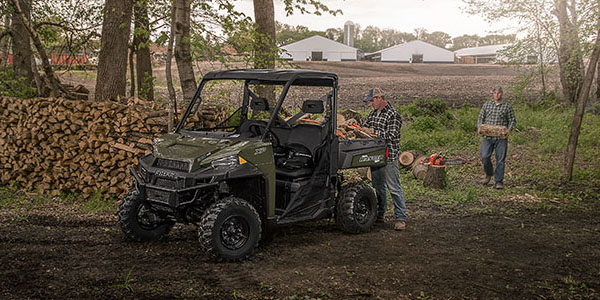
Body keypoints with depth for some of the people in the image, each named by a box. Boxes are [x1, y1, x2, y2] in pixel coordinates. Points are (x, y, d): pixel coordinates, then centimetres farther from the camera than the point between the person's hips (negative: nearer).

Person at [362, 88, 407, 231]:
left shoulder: (393, 114, -11)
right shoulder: (373, 114, 14)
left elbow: (391, 135, -19)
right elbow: (366, 128, 20)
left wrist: (373, 132, -19)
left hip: (389, 157, -8)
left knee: (394, 188, -7)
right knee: (378, 187, 15)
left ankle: (401, 218, -4)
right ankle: (379, 215, 25)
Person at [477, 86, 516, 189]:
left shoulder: (507, 106, 7)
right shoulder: (486, 105, 13)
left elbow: (512, 120, 7)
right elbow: (481, 117, 15)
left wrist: (509, 130, -11)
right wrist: (479, 127, -4)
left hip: (501, 137, -1)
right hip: (487, 136, 1)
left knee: (500, 160, -3)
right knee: (485, 156, -9)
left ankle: (499, 182, 4)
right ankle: (488, 174, 19)